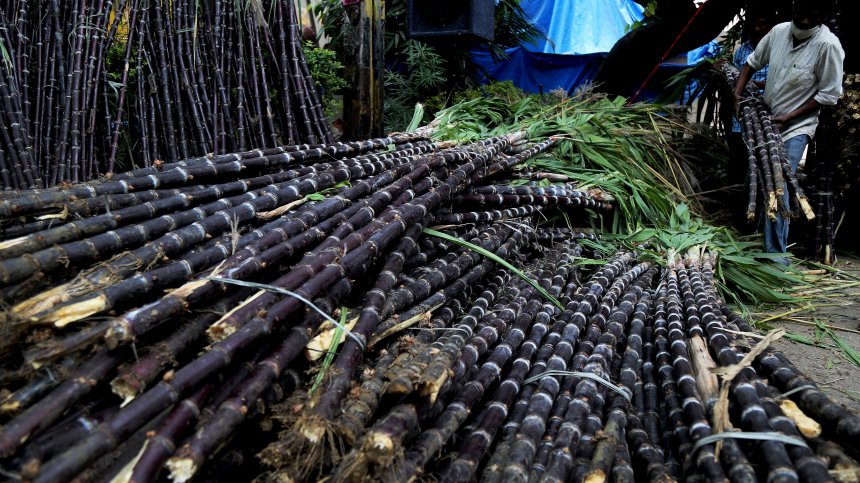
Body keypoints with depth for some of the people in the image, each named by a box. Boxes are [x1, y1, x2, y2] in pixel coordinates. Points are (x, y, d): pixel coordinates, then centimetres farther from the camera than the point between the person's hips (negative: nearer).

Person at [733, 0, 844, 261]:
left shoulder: (828, 45, -18)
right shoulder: (779, 31, -4)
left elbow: (829, 95, -13)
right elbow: (753, 62, 12)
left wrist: (789, 117, -17)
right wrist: (738, 93, 0)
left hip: (796, 128, -6)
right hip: (767, 120, 6)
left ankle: (776, 253, -9)